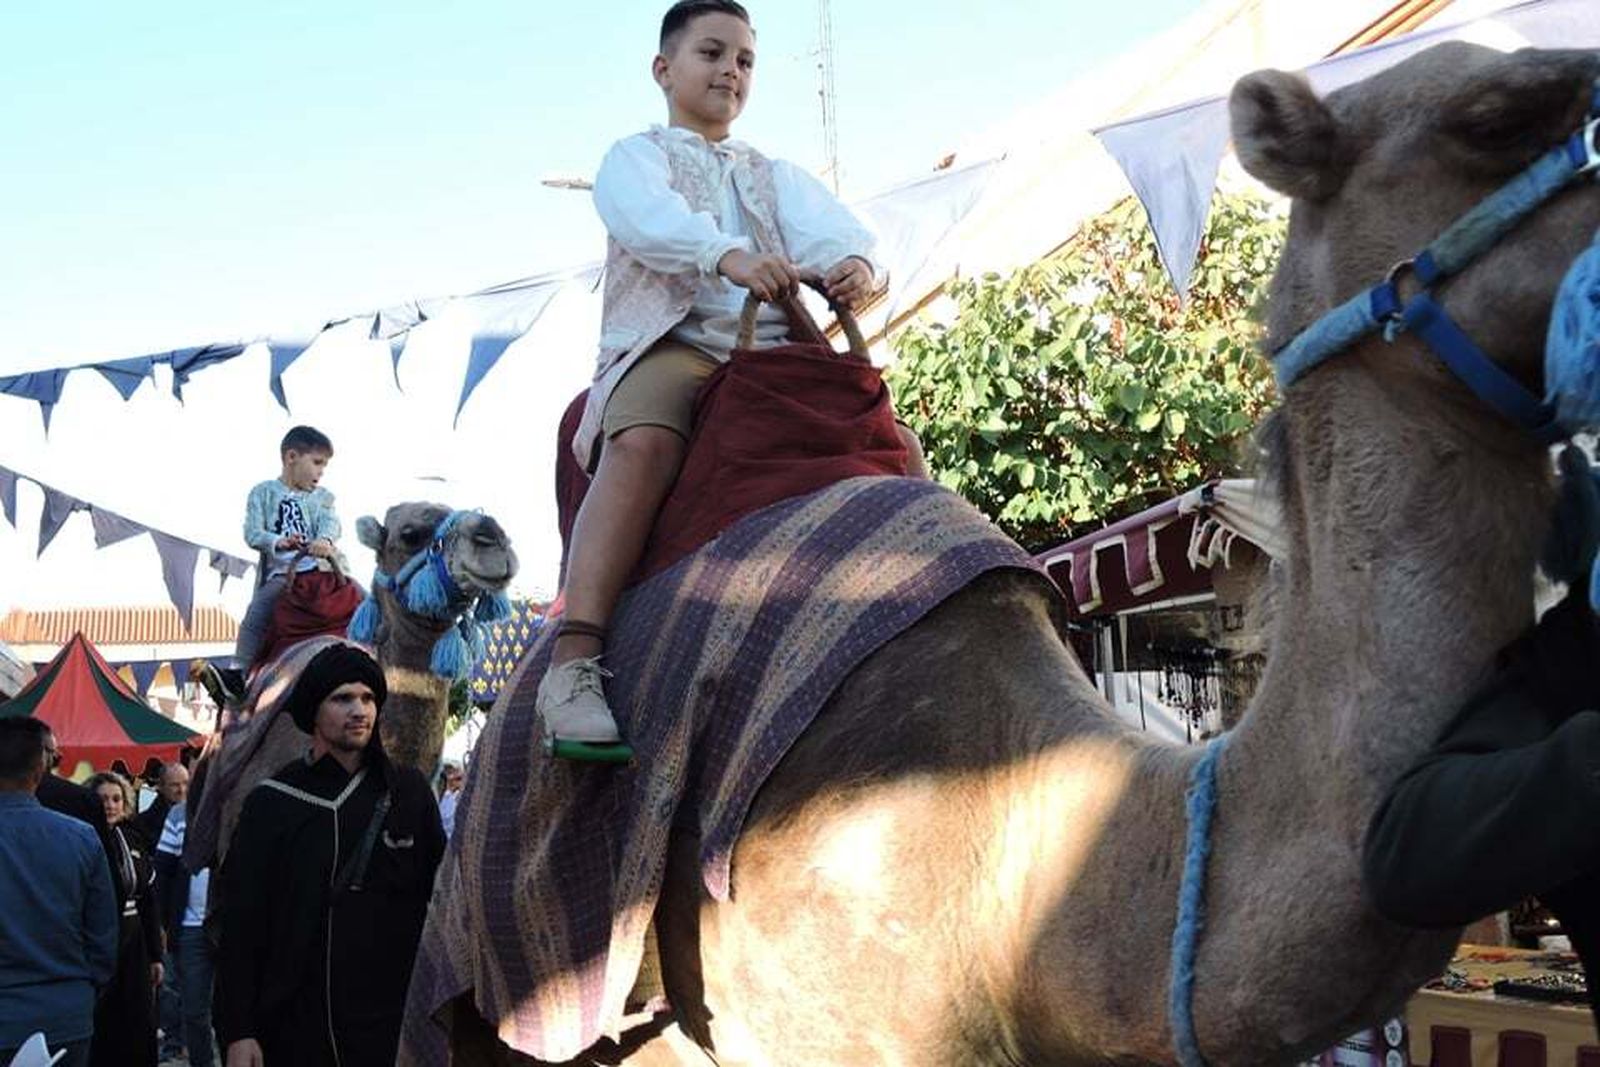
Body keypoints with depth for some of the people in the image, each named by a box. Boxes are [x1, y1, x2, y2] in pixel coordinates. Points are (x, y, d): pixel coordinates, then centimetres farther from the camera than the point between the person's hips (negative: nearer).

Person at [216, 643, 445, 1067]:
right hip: (293, 1029, -1)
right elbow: (241, 922, 1)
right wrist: (238, 1032, -4)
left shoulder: (409, 792, 6)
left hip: (389, 1030, 1)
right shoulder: (273, 802, 3)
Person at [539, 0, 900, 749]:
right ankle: (575, 658, -45)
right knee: (645, 443, -36)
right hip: (670, 345, -5)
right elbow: (648, 216, -11)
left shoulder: (777, 177, 28)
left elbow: (829, 227, 5)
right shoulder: (634, 157, 15)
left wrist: (855, 263, -22)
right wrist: (729, 256, -33)